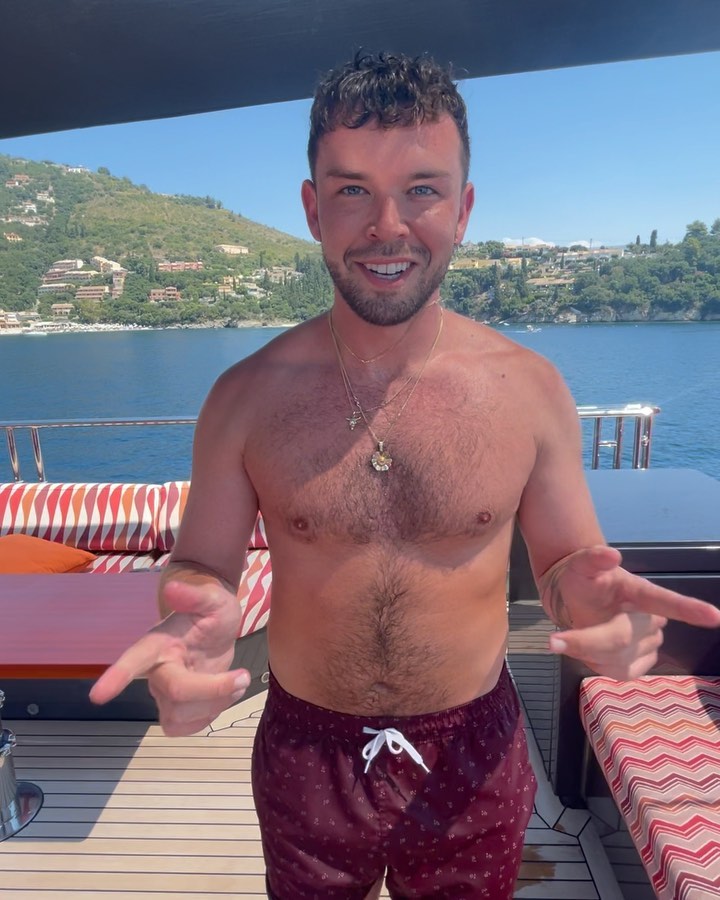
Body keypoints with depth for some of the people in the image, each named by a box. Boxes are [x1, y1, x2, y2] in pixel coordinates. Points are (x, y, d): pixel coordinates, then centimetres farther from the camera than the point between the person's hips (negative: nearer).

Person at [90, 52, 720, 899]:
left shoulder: (531, 388, -13)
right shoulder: (247, 396, -13)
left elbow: (563, 560, -2)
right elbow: (201, 566, -5)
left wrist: (589, 597, -26)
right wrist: (195, 617, -28)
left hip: (473, 756, 1)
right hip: (305, 754, 1)